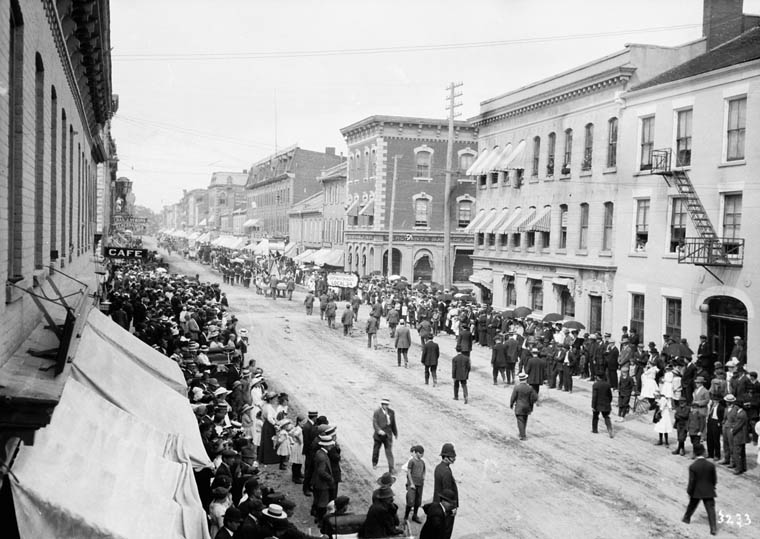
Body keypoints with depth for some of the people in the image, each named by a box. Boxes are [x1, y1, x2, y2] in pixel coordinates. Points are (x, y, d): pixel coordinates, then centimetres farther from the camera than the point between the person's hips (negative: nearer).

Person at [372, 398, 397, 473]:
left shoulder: (391, 412, 3)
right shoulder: (377, 412, -11)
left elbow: (393, 424, 14)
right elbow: (374, 423, -17)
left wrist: (395, 432, 21)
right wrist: (379, 430, -33)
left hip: (388, 435, 2)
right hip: (379, 435, -2)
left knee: (389, 451, -6)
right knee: (376, 449, 17)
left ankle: (391, 468, -8)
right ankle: (374, 463, 41)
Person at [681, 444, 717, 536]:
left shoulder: (692, 467, -19)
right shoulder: (711, 465, -13)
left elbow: (691, 482, -14)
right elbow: (715, 480, -3)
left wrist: (689, 492, 0)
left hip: (696, 492, 0)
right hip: (708, 492, 0)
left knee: (692, 505, 23)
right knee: (711, 509, 4)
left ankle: (686, 518, 43)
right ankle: (714, 529, 0)